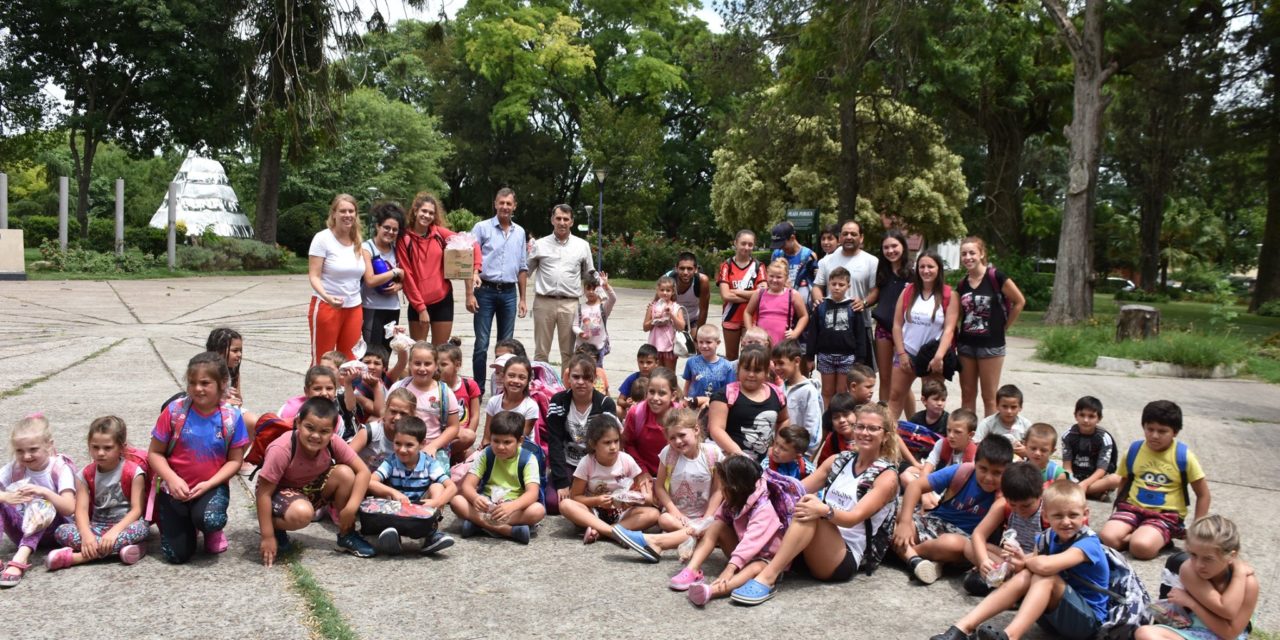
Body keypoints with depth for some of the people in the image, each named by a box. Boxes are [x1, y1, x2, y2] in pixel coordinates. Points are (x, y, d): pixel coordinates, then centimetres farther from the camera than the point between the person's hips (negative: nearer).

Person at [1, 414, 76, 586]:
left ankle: (20, 559, -49)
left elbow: (69, 508, -24)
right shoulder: (15, 468, -3)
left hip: (51, 531, -4)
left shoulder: (60, 468, -13)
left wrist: (44, 492, -39)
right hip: (24, 530, 4)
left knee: (43, 505, -33)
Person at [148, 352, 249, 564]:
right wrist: (172, 479, -20)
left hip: (212, 487, -1)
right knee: (177, 555, -5)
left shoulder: (231, 417, -11)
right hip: (175, 488, 1)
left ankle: (212, 531, 6)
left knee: (209, 520, -35)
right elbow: (155, 453, -5)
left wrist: (208, 484, -18)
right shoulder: (174, 411, -11)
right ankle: (186, 523, 31)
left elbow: (235, 460, -6)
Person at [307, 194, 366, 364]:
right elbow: (314, 276, -12)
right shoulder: (323, 238, -7)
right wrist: (326, 296, -30)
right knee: (321, 361, 1)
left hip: (354, 308, 5)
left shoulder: (358, 241, 8)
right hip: (326, 307, -5)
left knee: (350, 361, 3)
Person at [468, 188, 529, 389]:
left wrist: (522, 298, 12)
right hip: (485, 291, -4)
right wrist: (470, 294, -11)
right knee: (482, 344, -2)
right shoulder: (482, 228, -1)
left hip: (509, 292, 4)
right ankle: (478, 388, 6)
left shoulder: (520, 232, 11)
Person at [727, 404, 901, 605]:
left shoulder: (887, 476, -2)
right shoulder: (838, 460, 15)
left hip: (849, 557, -5)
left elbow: (854, 518, -17)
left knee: (811, 515, -31)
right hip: (813, 551, 6)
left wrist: (825, 510, -36)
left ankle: (767, 578, -41)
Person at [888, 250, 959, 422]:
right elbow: (897, 325, 1)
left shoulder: (948, 296, -5)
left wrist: (939, 357, -19)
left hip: (933, 356, -2)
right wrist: (901, 354, -5)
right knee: (895, 396, 4)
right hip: (906, 353, 2)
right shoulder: (908, 291, 2)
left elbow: (949, 329, -10)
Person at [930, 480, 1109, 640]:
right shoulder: (1051, 537, 3)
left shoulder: (1088, 542, -21)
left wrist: (1025, 562, -15)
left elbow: (1044, 566, -37)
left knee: (1045, 577, -28)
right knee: (1024, 575, -18)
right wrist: (1018, 562, -26)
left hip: (1089, 619, -6)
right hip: (1056, 613, 6)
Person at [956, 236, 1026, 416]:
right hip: (966, 344, 5)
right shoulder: (962, 284, 6)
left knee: (989, 397, 2)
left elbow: (1019, 301, -5)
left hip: (991, 344, -5)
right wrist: (955, 338, 6)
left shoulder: (996, 277, -11)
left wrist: (1004, 328, -1)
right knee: (967, 394, 11)